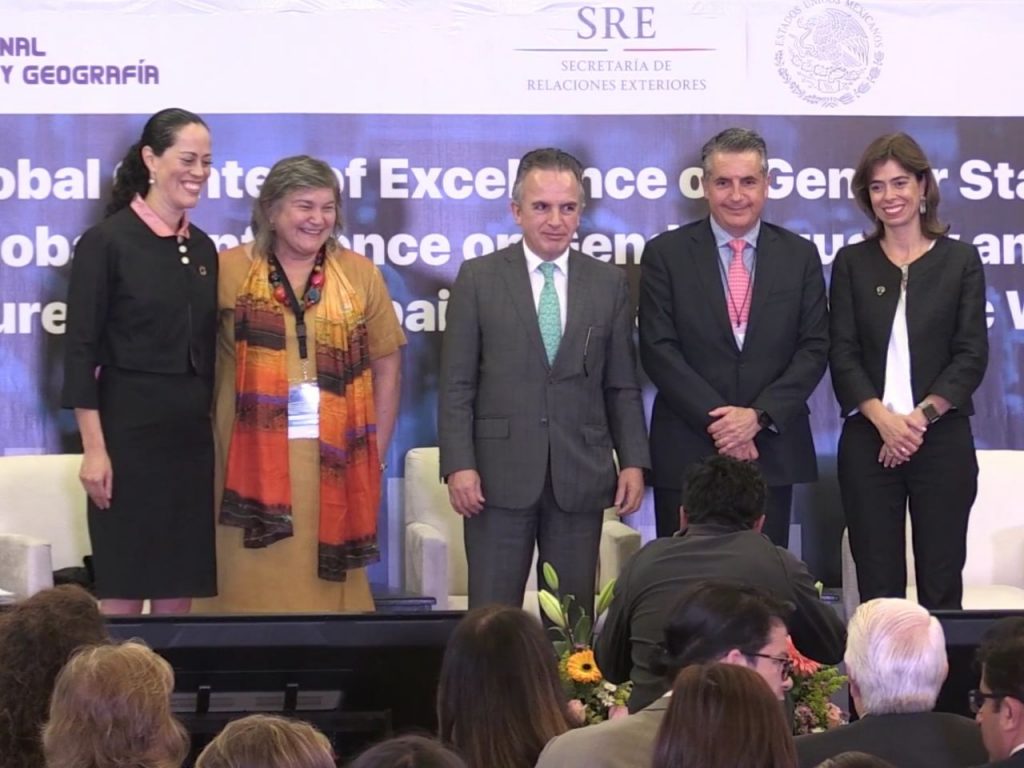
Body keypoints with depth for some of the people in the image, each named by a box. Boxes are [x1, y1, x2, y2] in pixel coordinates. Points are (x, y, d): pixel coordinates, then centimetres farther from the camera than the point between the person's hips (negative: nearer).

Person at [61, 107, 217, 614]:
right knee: (123, 590, -3)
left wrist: (215, 428, 12)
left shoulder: (202, 248, 11)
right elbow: (80, 349, -9)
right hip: (129, 429, -6)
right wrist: (94, 448, -15)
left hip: (192, 434, 6)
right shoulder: (106, 242, -6)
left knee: (179, 590, 7)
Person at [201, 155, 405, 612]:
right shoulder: (228, 270, 2)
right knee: (254, 587, 1)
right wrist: (206, 431, -4)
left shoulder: (360, 275, 7)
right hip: (253, 460, -1)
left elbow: (387, 366, 11)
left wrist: (376, 455, 6)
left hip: (335, 465, 2)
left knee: (328, 584, 5)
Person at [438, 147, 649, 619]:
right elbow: (456, 385, 0)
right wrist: (459, 465, -9)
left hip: (581, 477, 2)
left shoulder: (609, 284, 8)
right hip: (500, 476, -2)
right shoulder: (478, 279, 3)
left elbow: (622, 386, 10)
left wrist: (634, 461, 1)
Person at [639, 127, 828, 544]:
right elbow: (658, 350, -4)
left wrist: (759, 415, -11)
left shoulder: (799, 255, 8)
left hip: (773, 450, 1)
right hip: (687, 451, -1)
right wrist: (717, 419, -12)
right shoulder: (666, 254, 3)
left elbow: (814, 348, 3)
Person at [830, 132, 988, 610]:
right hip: (868, 442, 1)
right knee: (877, 585, 0)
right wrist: (884, 419, -13)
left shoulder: (960, 260, 5)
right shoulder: (852, 263, 8)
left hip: (942, 440, -1)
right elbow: (843, 355, 1)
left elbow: (971, 355, 0)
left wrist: (920, 417, -12)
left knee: (941, 583, -1)